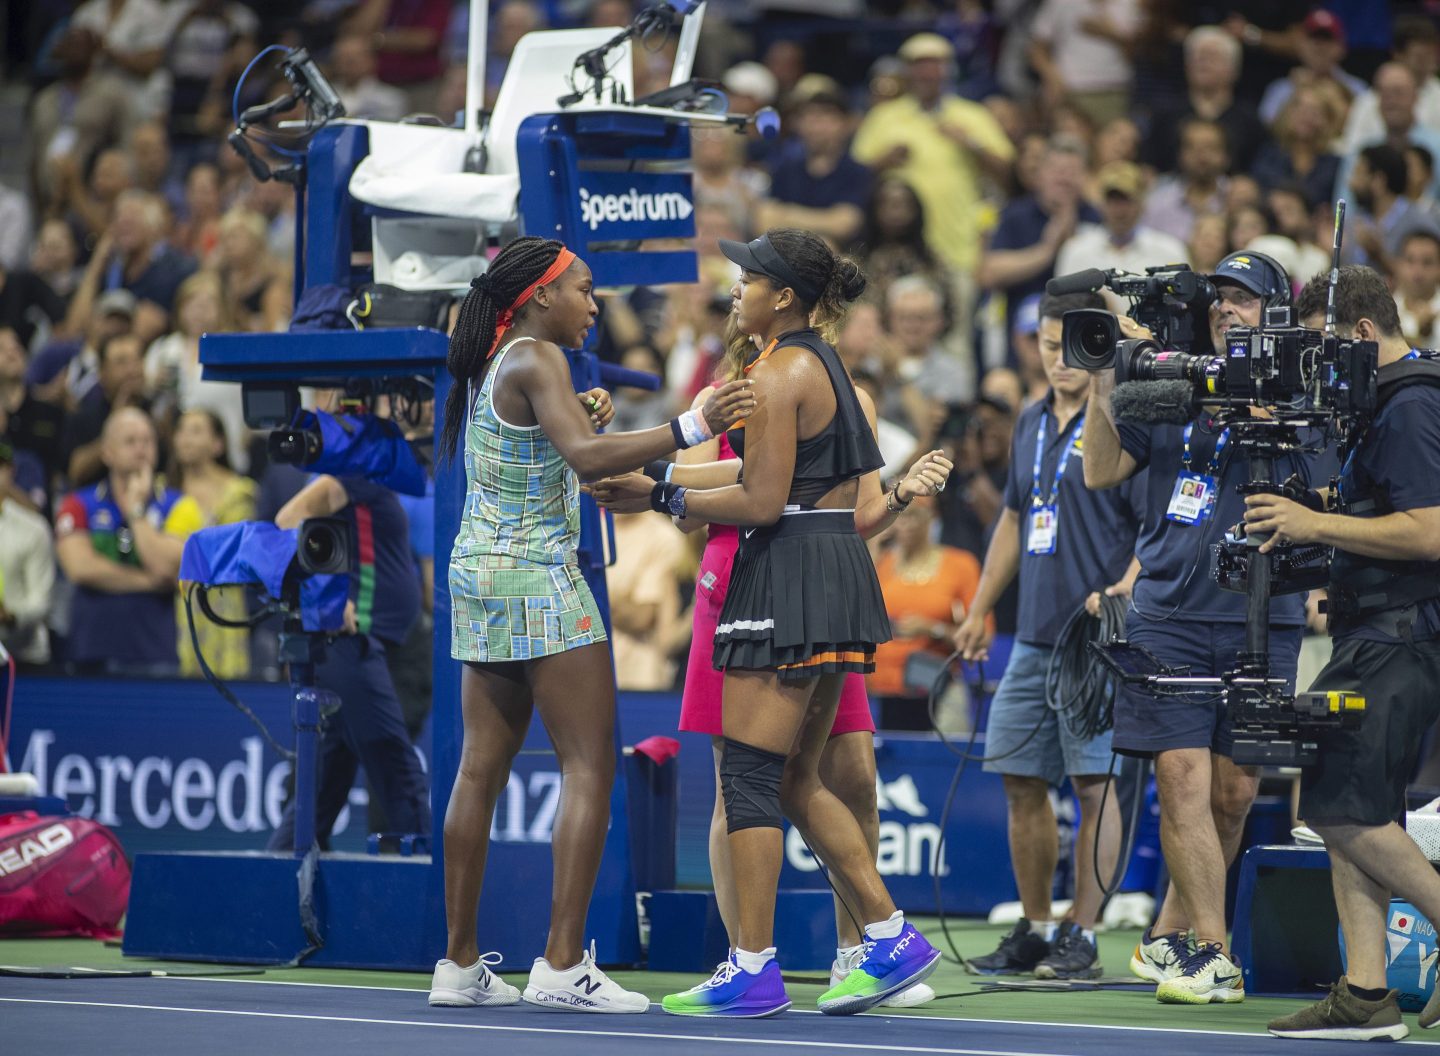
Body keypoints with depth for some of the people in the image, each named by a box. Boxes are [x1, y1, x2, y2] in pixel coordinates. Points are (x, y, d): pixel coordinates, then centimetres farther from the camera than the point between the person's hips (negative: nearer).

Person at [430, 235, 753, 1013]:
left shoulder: (492, 365, 15)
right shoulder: (537, 359, -12)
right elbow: (585, 458, -28)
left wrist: (584, 424, 12)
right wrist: (691, 428, -35)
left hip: (480, 572, 9)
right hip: (537, 577, -9)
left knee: (482, 770, 9)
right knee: (589, 768, -8)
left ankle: (460, 964, 9)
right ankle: (562, 964, -14)